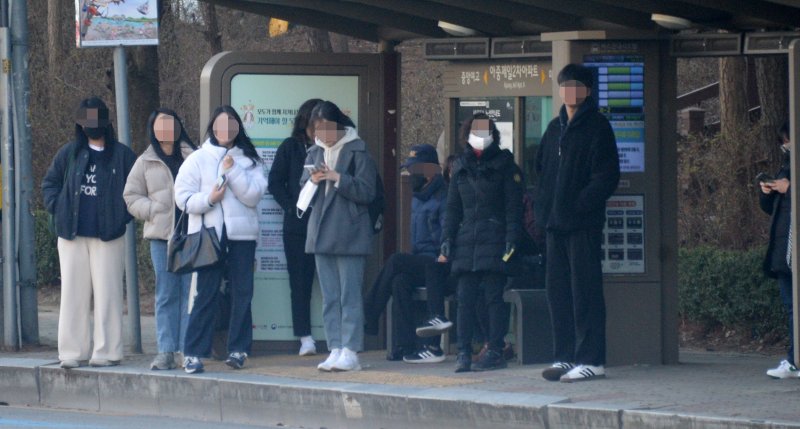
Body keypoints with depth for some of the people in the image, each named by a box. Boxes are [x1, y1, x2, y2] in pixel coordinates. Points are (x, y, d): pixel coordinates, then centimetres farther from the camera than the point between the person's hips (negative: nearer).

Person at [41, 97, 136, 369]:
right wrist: (58, 208, 5)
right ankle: (72, 352, 5)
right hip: (72, 234, 3)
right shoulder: (69, 153, 10)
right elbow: (49, 183, 18)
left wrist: (123, 214, -4)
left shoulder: (121, 155, 2)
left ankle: (107, 351, 1)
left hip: (108, 235, -3)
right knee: (74, 292, 3)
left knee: (107, 293, -3)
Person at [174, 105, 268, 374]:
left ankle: (238, 349, 10)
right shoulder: (198, 159, 7)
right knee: (206, 293, -5)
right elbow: (183, 197, 1)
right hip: (207, 233, -2)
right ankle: (193, 353, -4)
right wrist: (209, 199, -14)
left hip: (242, 233, 2)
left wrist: (232, 171, -11)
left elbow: (253, 195, -4)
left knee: (242, 293, 2)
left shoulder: (249, 160, 9)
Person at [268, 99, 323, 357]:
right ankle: (305, 336, 3)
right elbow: (275, 183, 7)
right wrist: (293, 208, -4)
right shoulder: (290, 148, 7)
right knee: (300, 280, 0)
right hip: (298, 225, 1)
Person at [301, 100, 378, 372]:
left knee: (350, 295, -8)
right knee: (329, 297, 6)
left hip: (349, 234, -6)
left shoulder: (357, 151, -4)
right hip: (322, 234, 6)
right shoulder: (315, 153, 14)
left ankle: (350, 352, -9)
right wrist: (312, 181, -5)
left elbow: (367, 192, -9)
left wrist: (338, 179, -20)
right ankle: (335, 349, 8)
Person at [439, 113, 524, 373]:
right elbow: (453, 207, 18)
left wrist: (512, 240, -11)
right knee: (465, 299, 1)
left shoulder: (504, 165, 2)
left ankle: (495, 352, -1)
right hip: (466, 242, 4)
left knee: (494, 297, -5)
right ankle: (464, 353, 2)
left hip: (495, 241, -4)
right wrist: (447, 239, 8)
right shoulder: (461, 167, 15)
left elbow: (513, 206, -2)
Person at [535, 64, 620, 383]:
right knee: (558, 290, 8)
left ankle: (591, 360, -6)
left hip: (583, 223, -7)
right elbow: (542, 168, 22)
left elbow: (607, 176, -11)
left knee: (585, 289, -7)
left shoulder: (597, 127, -4)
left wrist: (580, 204, -17)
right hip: (555, 223, 7)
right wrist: (543, 207, 8)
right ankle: (565, 357, 13)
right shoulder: (555, 128, 17)